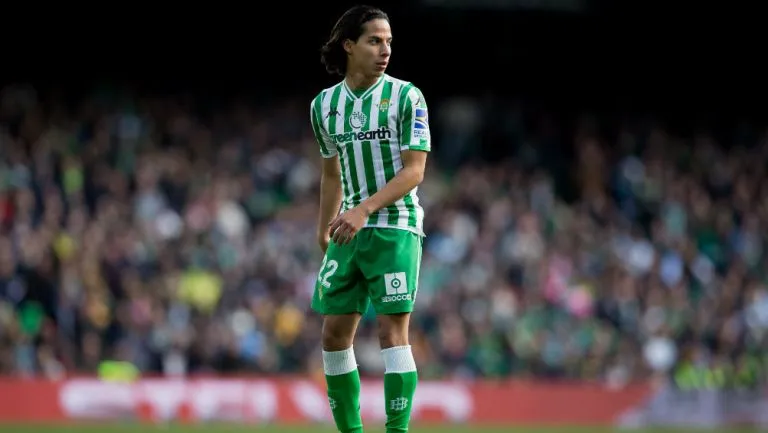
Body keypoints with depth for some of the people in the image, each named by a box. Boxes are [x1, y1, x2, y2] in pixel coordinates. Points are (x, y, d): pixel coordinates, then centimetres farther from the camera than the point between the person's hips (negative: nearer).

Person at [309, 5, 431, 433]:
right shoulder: (324, 104, 9)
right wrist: (324, 229, 19)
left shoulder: (406, 97, -6)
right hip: (349, 234, 5)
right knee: (334, 336, 3)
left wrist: (364, 210, -21)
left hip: (396, 229, -5)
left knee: (393, 333, -11)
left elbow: (414, 171, -11)